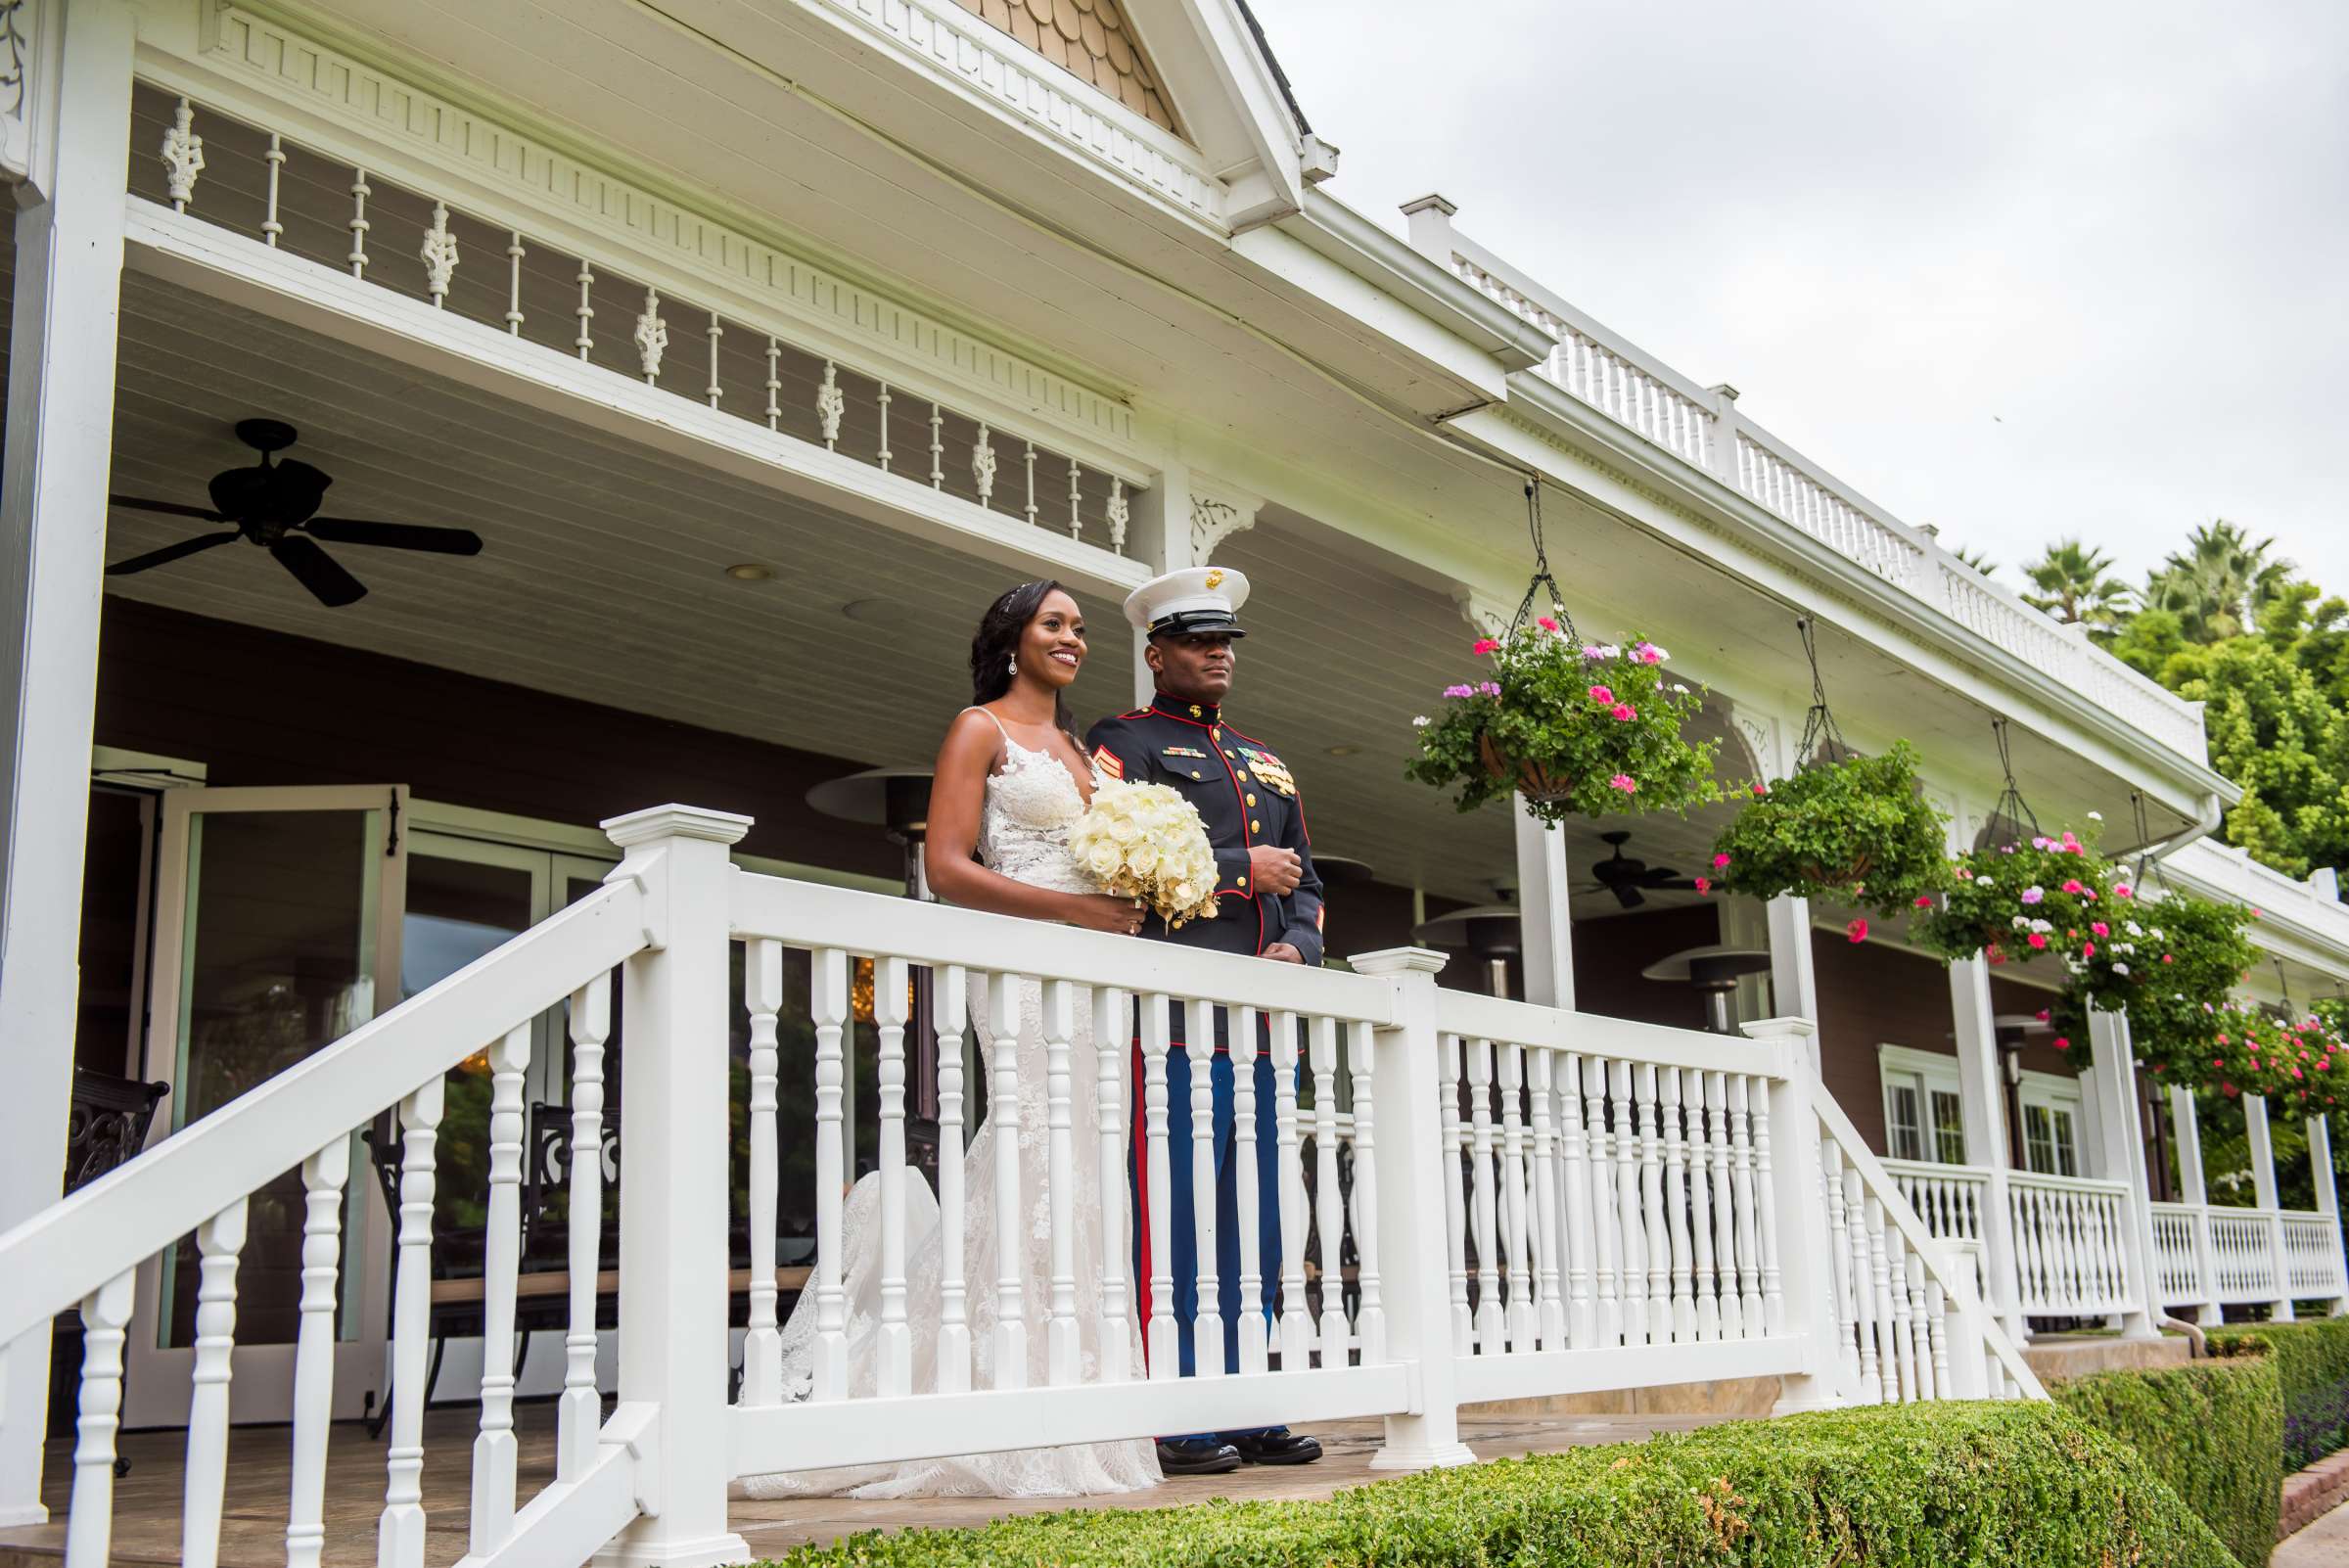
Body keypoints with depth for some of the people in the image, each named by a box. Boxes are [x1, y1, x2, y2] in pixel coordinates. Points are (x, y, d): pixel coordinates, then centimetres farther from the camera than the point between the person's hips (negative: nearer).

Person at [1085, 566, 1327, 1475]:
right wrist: (1241, 869, -7)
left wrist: (1297, 943, 2)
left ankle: (1248, 1415, 15)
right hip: (1176, 1015, -7)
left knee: (1253, 1223, 8)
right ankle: (1179, 1428, -2)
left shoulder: (1267, 765, 26)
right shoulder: (1124, 742, 4)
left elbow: (1304, 882, 24)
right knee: (1175, 1220, -7)